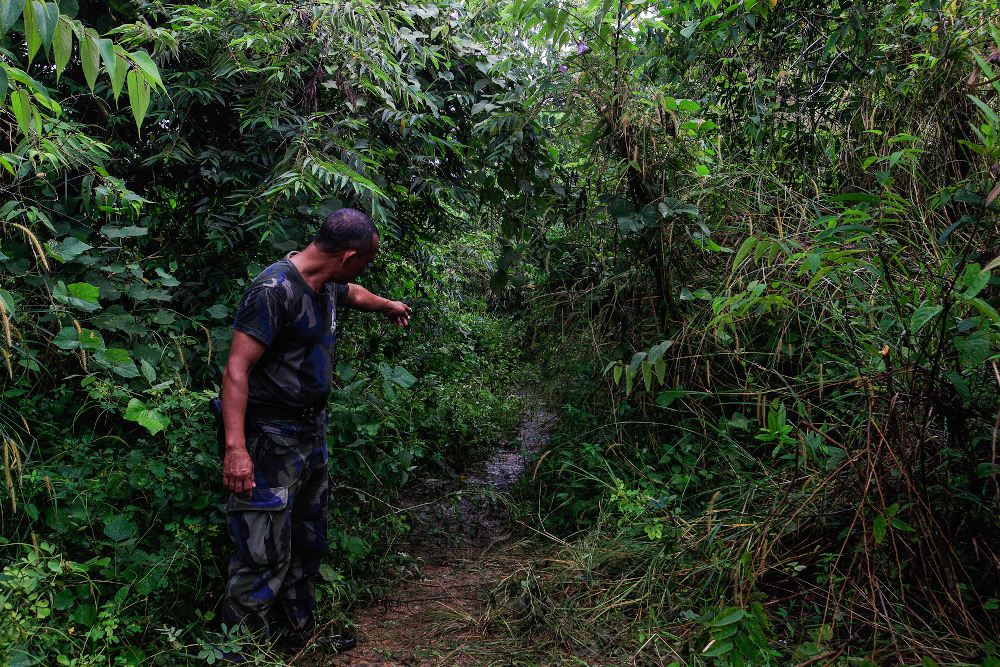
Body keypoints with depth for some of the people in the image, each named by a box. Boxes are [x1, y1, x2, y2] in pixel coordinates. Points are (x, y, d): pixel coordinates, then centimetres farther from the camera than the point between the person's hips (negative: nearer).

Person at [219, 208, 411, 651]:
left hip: (313, 433, 10)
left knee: (309, 546, 20)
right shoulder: (275, 289, -21)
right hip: (272, 440, -9)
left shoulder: (326, 287, 7)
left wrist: (389, 306, 53)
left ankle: (301, 633, 37)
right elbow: (236, 369, -24)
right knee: (265, 556, -5)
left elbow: (354, 294, 33)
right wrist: (235, 449, -30)